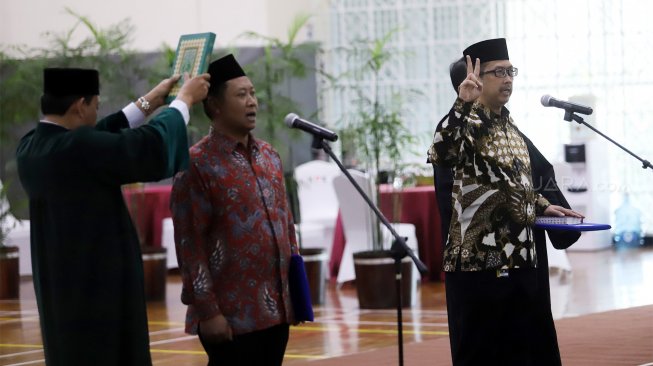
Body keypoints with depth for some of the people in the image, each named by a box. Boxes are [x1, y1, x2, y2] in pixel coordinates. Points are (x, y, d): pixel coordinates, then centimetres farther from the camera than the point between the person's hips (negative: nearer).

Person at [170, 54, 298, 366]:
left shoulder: (269, 156, 12)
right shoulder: (197, 164, -10)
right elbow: (189, 244, -12)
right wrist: (207, 311, -15)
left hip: (276, 310, 7)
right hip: (232, 315, -7)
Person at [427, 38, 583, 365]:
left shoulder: (509, 126, 15)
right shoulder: (467, 121, -10)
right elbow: (440, 154, -33)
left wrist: (543, 205, 16)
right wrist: (463, 104, -41)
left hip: (521, 259, 8)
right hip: (479, 262, -8)